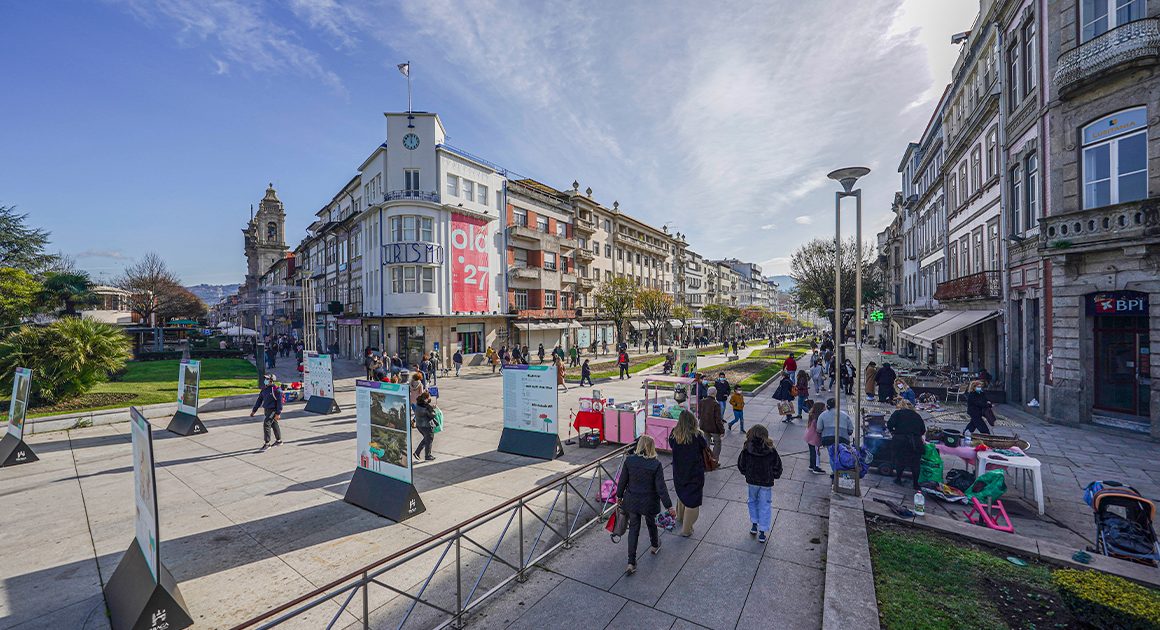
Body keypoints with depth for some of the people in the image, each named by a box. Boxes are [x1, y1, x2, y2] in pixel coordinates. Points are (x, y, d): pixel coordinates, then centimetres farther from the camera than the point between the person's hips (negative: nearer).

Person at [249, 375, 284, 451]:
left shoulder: (276, 389, -17)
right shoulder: (264, 388, 6)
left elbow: (279, 402, -17)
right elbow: (259, 399, 13)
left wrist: (278, 413, -20)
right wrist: (254, 410, 11)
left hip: (273, 410, -8)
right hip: (266, 410, 8)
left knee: (266, 424, -14)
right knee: (274, 425, 16)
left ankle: (266, 443, -6)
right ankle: (278, 441, 29)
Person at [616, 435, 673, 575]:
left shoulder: (629, 461, -13)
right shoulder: (656, 465, -20)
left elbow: (622, 481, -4)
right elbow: (661, 487, -16)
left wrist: (619, 496, 12)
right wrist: (669, 505, -6)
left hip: (631, 501, 1)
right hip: (649, 503, -1)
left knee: (633, 528, 13)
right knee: (651, 523, 26)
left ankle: (631, 563, 13)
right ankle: (655, 545, 52)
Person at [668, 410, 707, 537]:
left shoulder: (674, 434, -13)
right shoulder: (697, 435, -23)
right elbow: (705, 446, -4)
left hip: (678, 472, 4)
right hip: (694, 473, -4)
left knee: (681, 494, 27)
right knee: (692, 499, 10)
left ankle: (680, 516, 50)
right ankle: (686, 529, 16)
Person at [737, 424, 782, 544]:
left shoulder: (746, 450, -16)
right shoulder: (771, 451, -16)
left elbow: (741, 465, -5)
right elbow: (778, 467, -5)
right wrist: (775, 476, 14)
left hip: (752, 481, 1)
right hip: (767, 483, 0)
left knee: (753, 501, 23)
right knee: (765, 505, 12)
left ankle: (754, 525, 29)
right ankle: (762, 532, 14)